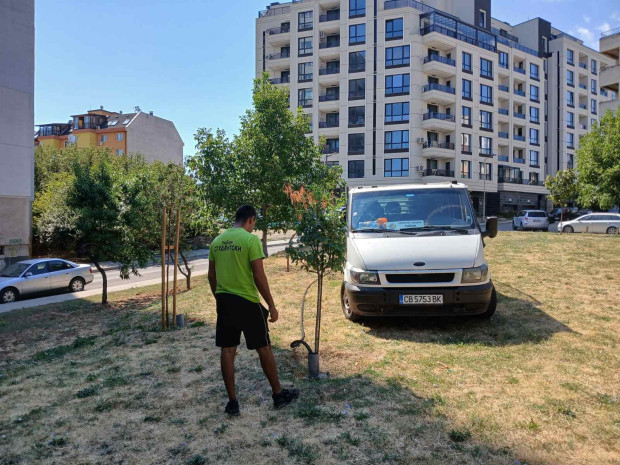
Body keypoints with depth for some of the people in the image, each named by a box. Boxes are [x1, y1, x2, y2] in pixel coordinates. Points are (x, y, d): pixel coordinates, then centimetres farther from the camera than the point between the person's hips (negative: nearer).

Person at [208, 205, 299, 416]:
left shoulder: (217, 241, 7)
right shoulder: (251, 239, -12)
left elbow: (211, 276, 12)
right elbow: (259, 276, -16)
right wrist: (271, 305, -9)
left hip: (224, 301, 6)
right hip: (247, 302, -5)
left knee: (227, 350, 11)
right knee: (264, 348, 8)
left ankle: (232, 401, 17)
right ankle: (278, 394, 22)